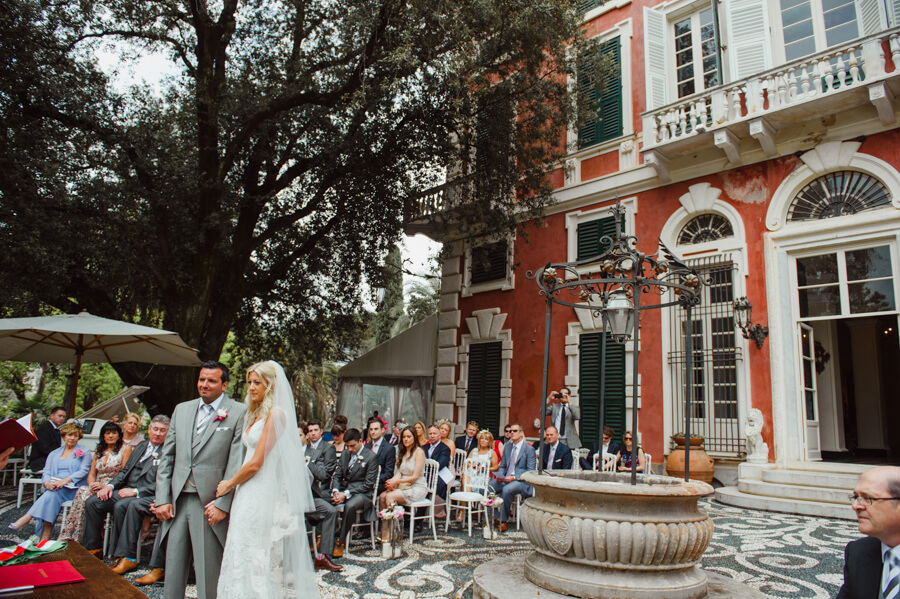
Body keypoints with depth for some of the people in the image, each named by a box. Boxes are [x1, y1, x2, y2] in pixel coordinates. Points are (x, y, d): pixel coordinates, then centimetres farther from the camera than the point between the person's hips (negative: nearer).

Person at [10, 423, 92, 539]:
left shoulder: (84, 452, 10)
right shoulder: (54, 454, 23)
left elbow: (83, 471, -3)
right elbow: (46, 472, 10)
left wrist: (66, 480, -20)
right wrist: (47, 483, -15)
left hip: (73, 489, -2)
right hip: (54, 488, 2)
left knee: (55, 492, -34)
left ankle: (27, 518, -36)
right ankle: (45, 537, -36)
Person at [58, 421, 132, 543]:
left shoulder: (125, 449, 2)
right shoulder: (98, 451, 22)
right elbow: (91, 474, 17)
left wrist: (106, 486, -17)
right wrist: (92, 484, -6)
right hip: (97, 488, 5)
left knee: (83, 492, -29)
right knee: (83, 490, -29)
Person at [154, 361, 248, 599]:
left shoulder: (239, 413, -5)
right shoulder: (182, 410, 13)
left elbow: (237, 464, -9)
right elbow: (167, 457, 13)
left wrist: (222, 504, -13)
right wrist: (162, 499, 5)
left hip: (210, 504, -5)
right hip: (178, 502, 5)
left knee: (208, 572, 3)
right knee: (173, 569, 12)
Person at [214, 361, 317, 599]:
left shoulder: (276, 414, -13)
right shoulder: (255, 414, 16)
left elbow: (256, 463, -15)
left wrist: (229, 484, -2)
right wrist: (233, 484, 7)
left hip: (263, 495, -8)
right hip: (248, 494, 8)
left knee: (259, 559, -2)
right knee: (245, 559, 12)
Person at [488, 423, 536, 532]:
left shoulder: (529, 449, -1)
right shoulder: (507, 447, 19)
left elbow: (530, 472, -7)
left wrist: (514, 477, -19)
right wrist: (500, 476, -1)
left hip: (521, 481, -6)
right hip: (505, 479, 6)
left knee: (507, 489, -37)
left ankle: (503, 521, -22)